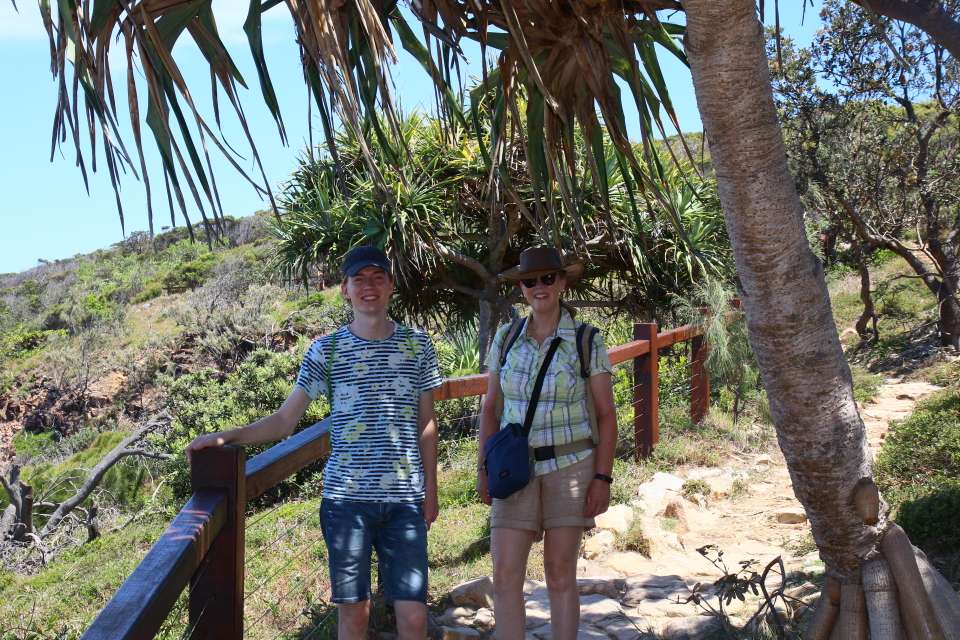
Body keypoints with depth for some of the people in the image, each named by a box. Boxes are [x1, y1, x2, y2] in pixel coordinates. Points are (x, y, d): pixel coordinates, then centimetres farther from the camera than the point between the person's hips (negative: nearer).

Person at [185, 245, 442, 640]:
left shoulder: (417, 345, 6)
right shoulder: (327, 350, 2)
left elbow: (425, 424, 11)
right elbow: (284, 421, 1)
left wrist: (430, 488, 9)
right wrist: (226, 436, -12)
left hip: (404, 500, 1)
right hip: (346, 498, -1)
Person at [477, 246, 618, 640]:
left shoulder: (588, 342, -6)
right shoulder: (506, 339, 2)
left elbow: (606, 415, -5)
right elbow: (491, 409, 7)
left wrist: (602, 479, -11)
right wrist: (484, 468, 0)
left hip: (570, 464, -2)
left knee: (560, 575, 2)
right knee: (505, 576, -4)